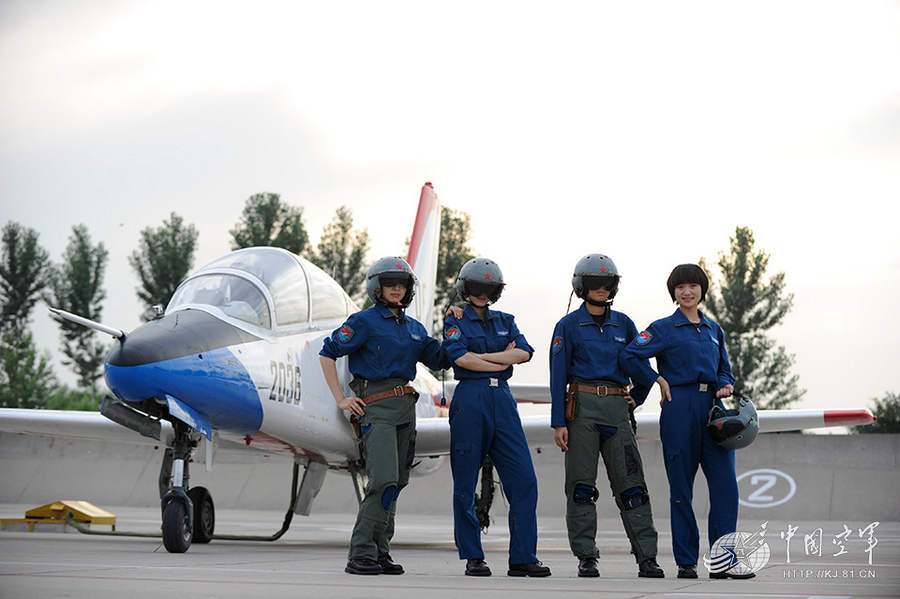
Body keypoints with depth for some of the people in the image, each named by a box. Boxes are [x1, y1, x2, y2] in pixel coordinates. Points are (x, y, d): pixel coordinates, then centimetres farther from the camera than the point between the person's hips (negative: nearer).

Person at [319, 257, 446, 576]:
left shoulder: (414, 328, 17)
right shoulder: (365, 321, -2)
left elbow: (441, 360, 19)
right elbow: (327, 353, -3)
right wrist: (341, 399, -7)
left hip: (405, 407, 7)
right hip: (375, 407, -7)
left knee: (394, 484, 7)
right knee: (383, 481, -18)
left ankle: (379, 553, 13)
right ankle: (361, 555, -17)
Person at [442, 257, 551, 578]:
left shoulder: (505, 321, 17)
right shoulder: (456, 321, 5)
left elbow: (524, 352, -1)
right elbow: (460, 358, -13)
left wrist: (481, 357, -9)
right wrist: (503, 360, -4)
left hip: (502, 400, 4)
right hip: (470, 399, -4)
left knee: (523, 479, -6)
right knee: (465, 484, -1)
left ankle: (522, 558, -4)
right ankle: (473, 558, 9)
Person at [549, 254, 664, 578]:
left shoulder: (623, 324, 12)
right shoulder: (569, 326, 2)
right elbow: (558, 377, -1)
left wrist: (636, 398, 9)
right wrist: (559, 422, -6)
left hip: (617, 409, 3)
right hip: (582, 408, -3)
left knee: (631, 484, -2)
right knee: (581, 484, -2)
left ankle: (646, 557, -3)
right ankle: (586, 558, 3)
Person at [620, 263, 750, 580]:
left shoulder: (713, 330, 17)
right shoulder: (664, 328, 2)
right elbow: (629, 356, -6)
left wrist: (726, 385, 2)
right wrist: (659, 380, -5)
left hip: (712, 408, 4)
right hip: (680, 408, -4)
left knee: (725, 483, -6)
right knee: (681, 488, 0)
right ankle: (686, 562, 7)